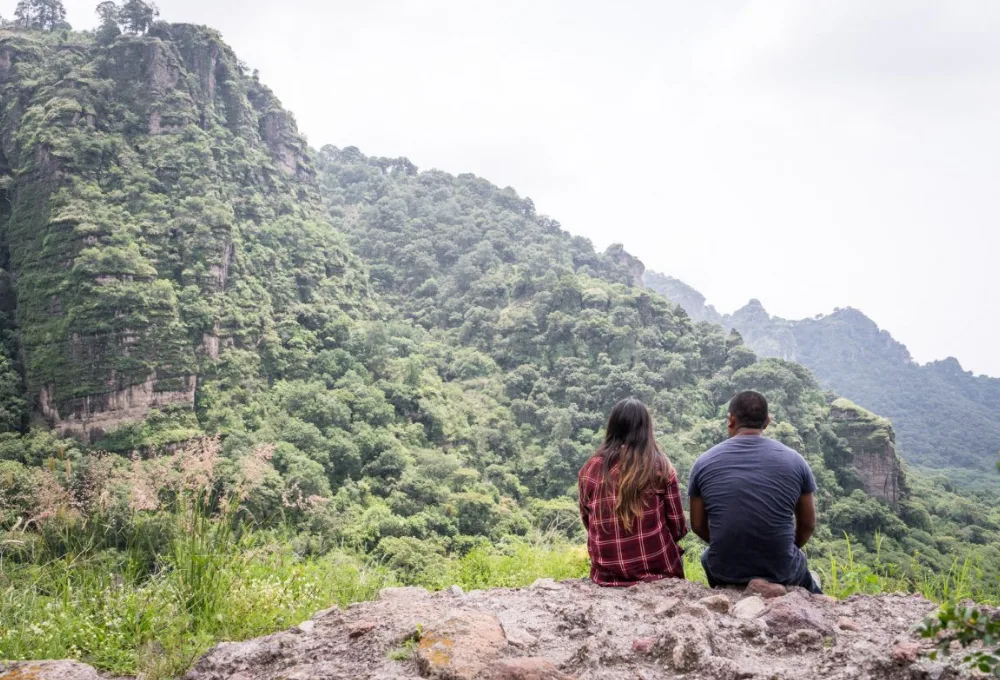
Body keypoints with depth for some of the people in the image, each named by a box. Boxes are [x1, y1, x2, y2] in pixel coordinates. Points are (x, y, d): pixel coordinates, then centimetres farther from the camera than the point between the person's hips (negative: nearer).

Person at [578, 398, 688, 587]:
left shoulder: (591, 469, -5)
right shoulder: (660, 468, -9)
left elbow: (588, 523, 6)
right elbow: (678, 527, -2)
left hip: (607, 575, 2)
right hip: (657, 571, -2)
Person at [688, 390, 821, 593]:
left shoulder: (704, 462, -5)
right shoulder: (794, 461, -5)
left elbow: (698, 525, 1)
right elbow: (807, 525, 4)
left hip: (724, 572, 0)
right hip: (781, 572, 0)